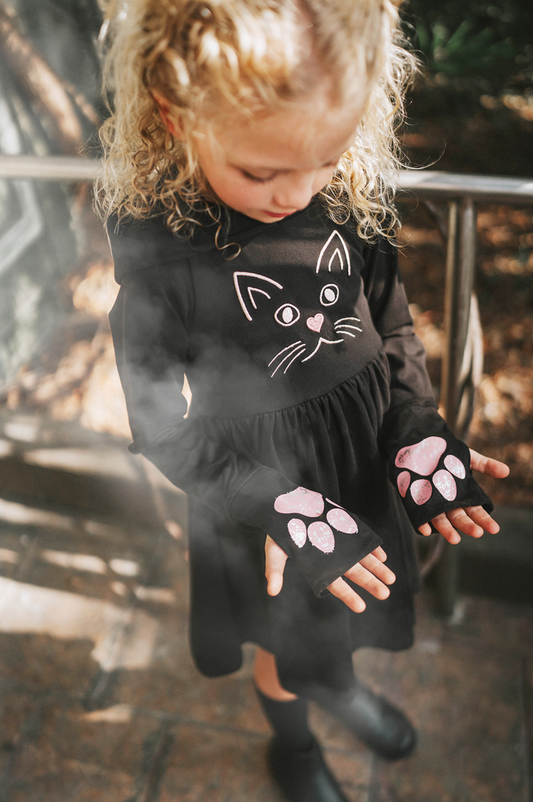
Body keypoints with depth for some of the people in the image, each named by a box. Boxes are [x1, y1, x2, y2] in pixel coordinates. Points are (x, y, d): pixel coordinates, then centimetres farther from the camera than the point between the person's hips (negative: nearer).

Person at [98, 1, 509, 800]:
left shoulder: (356, 191, -14)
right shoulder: (157, 243, -25)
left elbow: (393, 324, 0)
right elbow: (161, 424, -18)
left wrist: (421, 432, -13)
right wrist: (277, 508, -24)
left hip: (362, 451, 4)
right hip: (262, 475, -3)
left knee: (350, 607, 30)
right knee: (289, 636, 23)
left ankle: (338, 684, 66)